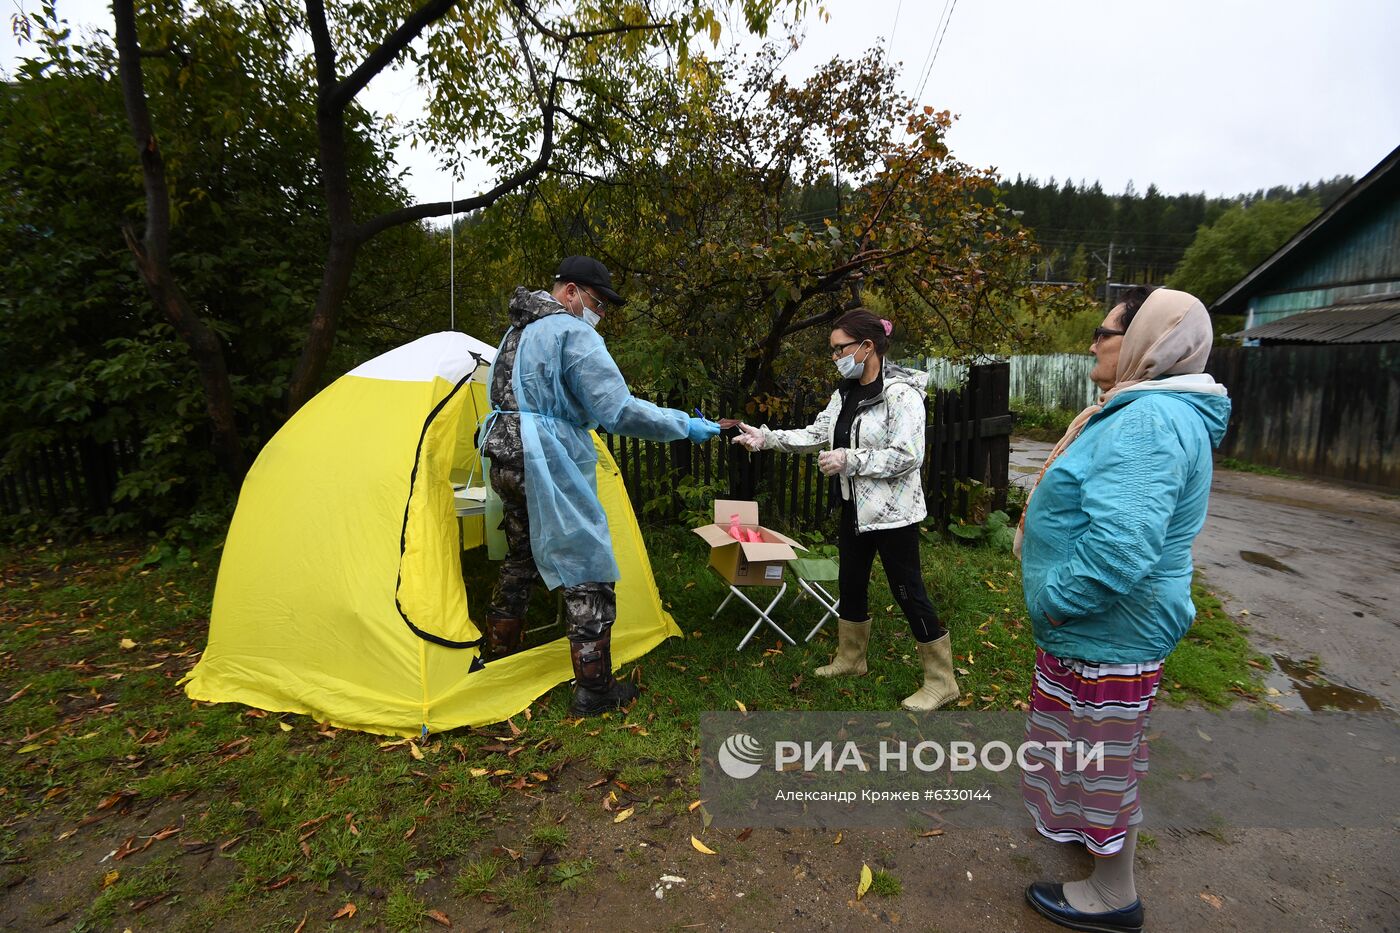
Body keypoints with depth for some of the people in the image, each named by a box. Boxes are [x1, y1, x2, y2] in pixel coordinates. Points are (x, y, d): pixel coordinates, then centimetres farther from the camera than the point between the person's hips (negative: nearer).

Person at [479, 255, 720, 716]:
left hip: (507, 461, 10)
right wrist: (684, 425, -13)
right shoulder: (574, 335, -13)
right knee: (589, 574, -1)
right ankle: (594, 691, 5)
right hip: (551, 467, -10)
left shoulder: (518, 332, 18)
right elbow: (619, 411, -20)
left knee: (520, 562, 22)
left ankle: (498, 660, 35)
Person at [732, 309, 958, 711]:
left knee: (908, 591, 1)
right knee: (851, 584, 18)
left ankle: (941, 680, 17)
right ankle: (850, 658, 38)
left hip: (892, 512, -8)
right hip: (856, 507, 8)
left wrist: (849, 460, -23)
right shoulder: (846, 393, 7)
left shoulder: (901, 393, -18)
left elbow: (907, 455, -24)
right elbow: (816, 434, 6)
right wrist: (766, 438, -4)